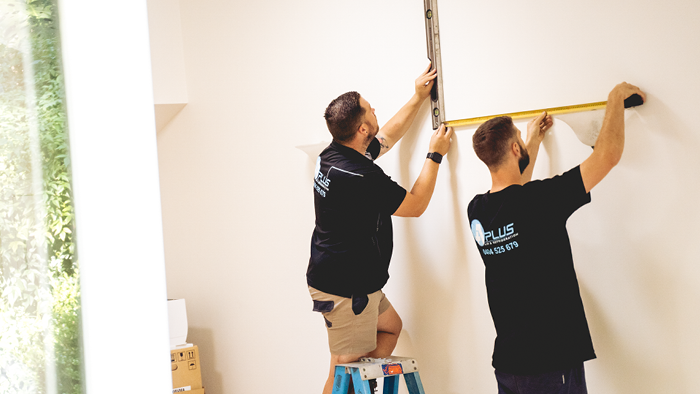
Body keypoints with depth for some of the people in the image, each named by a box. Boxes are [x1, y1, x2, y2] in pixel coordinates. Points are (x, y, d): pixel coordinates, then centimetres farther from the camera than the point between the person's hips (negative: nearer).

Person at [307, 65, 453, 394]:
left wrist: (418, 98, 26)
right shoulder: (360, 176, -27)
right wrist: (434, 155, -1)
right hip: (345, 289, -10)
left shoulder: (333, 155, 2)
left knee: (391, 326, 26)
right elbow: (416, 204, -12)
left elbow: (389, 135, 21)